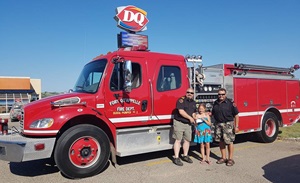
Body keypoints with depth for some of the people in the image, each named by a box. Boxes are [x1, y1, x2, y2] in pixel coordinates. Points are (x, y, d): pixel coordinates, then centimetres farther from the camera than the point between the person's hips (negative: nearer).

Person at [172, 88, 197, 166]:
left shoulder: (193, 102, 14)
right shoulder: (181, 100, -10)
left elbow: (194, 112, 24)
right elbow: (181, 111, -19)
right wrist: (190, 118, -13)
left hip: (188, 124, 7)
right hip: (179, 122, -7)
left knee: (187, 140, 11)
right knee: (178, 140, -5)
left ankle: (185, 156, 26)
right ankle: (176, 158, -1)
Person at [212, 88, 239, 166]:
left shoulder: (230, 103, -7)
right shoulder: (215, 103, 10)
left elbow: (236, 115, -7)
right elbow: (213, 113, 21)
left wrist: (236, 126, -11)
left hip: (228, 124, -5)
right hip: (218, 124, 5)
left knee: (229, 141, 0)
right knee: (221, 141, 10)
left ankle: (230, 159, 13)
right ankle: (223, 158, 23)